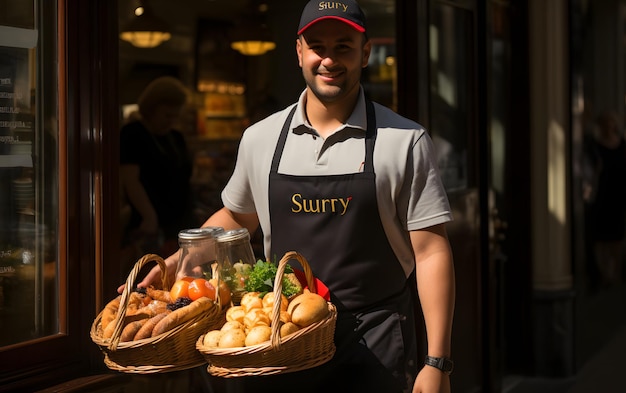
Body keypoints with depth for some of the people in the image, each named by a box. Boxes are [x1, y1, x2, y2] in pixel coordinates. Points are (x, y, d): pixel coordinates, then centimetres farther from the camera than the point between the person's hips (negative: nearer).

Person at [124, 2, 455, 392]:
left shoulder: (405, 141, -6)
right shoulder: (260, 139, 5)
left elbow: (430, 252, -7)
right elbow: (236, 217, 22)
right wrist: (174, 264, 9)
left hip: (374, 345, -3)